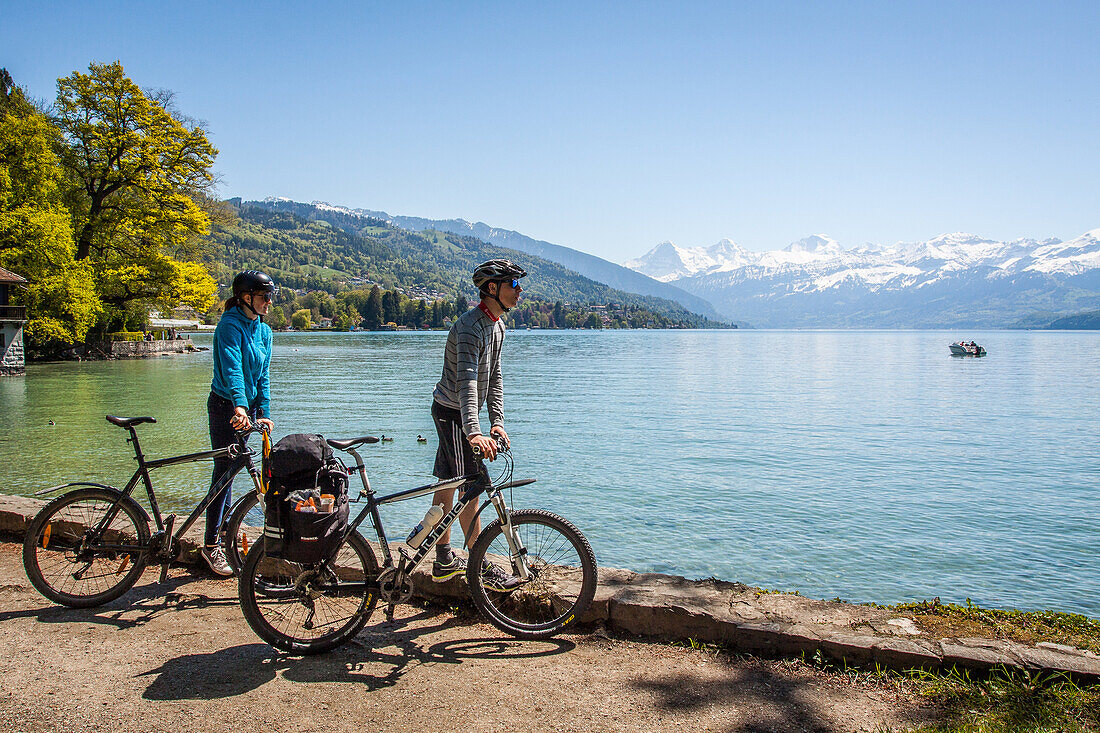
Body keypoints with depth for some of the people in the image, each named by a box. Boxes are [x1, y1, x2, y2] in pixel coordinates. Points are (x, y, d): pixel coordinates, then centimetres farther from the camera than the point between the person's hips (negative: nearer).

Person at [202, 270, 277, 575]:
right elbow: (232, 368, -32)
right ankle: (211, 545, 5)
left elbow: (263, 375, 7)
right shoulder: (230, 325, -17)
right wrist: (240, 407, -45)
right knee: (224, 470, -4)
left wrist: (264, 412, -3)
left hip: (248, 406, 7)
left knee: (232, 469, 16)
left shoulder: (264, 331, 7)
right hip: (226, 406, -7)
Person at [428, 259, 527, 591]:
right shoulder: (470, 326, -24)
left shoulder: (497, 326, 8)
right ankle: (481, 567, 0)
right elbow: (466, 380, -36)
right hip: (453, 413, -10)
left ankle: (444, 562, 24)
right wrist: (473, 432, -48)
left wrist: (498, 422, -2)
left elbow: (493, 377, 9)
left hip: (452, 413, 10)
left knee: (447, 485, 14)